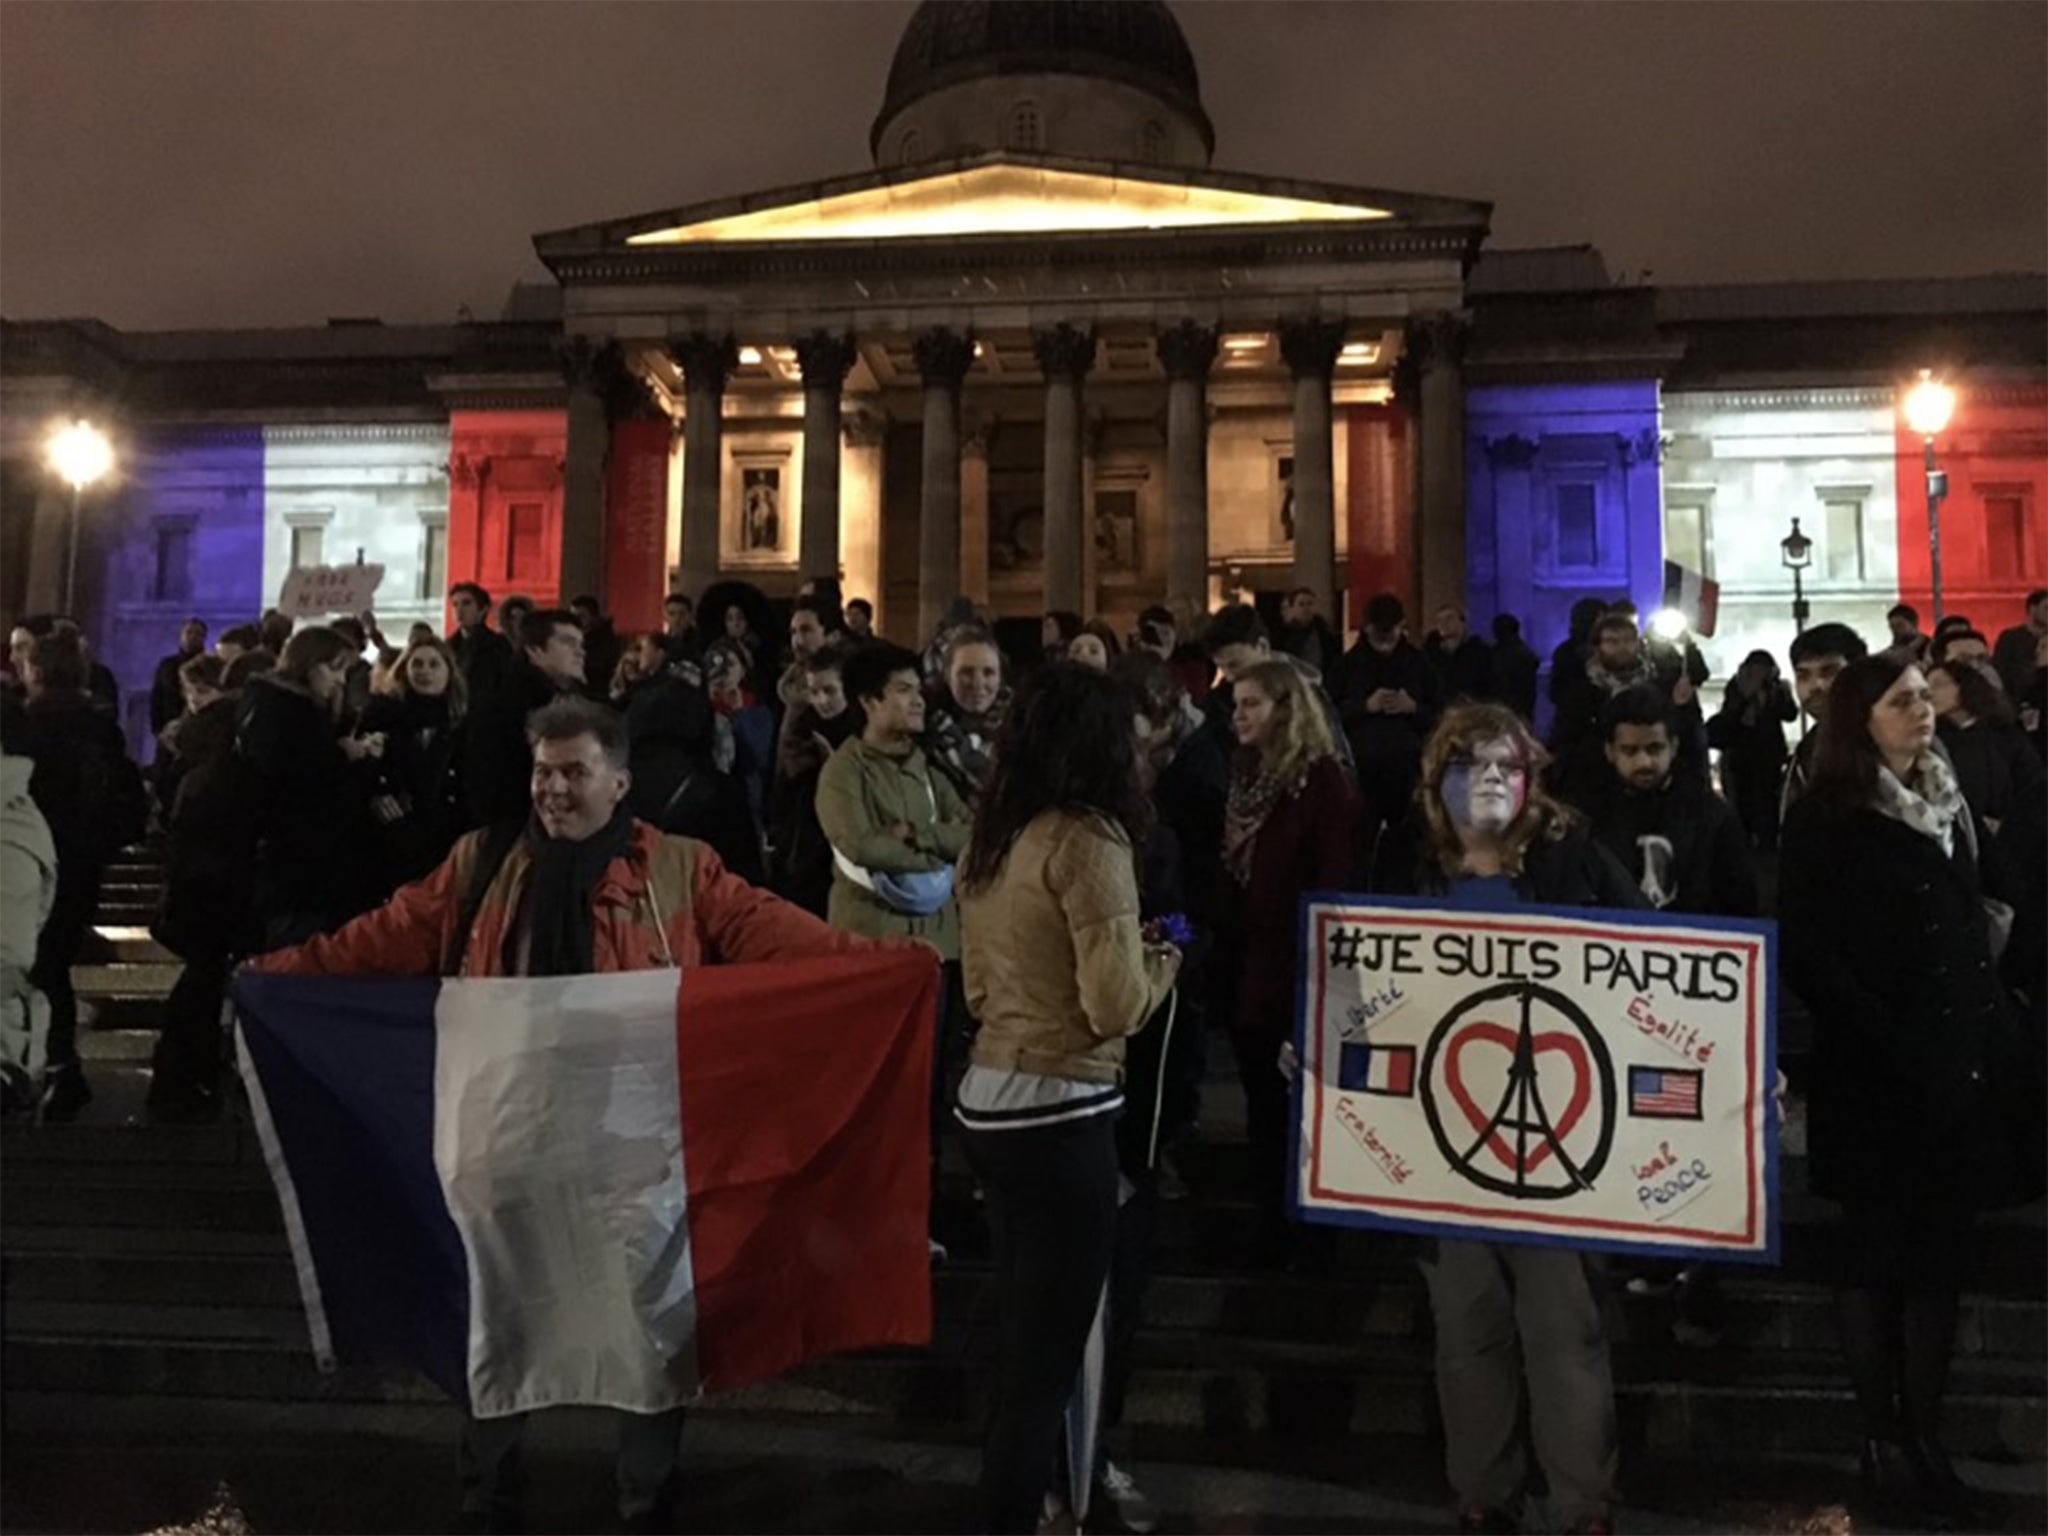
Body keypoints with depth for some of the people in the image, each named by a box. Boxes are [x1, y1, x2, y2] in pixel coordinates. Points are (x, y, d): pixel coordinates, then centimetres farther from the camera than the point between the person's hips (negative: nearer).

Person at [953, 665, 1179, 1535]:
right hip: (1058, 1116, -9)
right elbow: (1117, 1007, -18)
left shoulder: (991, 840, 9)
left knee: (1021, 1338, 23)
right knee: (1044, 1355, 5)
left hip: (990, 1102, 9)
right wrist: (1162, 961, 2)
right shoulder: (1089, 838, -15)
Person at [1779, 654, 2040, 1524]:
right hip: (1877, 1068, -6)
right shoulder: (1825, 818, -6)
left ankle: (1925, 1436, 18)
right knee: (1878, 1253, 3)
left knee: (1940, 1255, 9)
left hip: (1959, 1062, 6)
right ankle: (1882, 1439, 12)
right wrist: (1879, 1037, -16)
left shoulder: (1949, 804, 13)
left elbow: (1973, 931, 17)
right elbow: (1804, 950, -11)